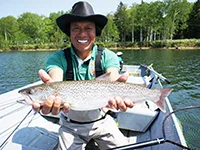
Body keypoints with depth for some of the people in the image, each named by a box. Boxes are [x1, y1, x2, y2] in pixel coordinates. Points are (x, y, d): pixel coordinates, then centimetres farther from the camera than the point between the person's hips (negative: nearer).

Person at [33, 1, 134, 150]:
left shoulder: (107, 56, -11)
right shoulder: (58, 58, -13)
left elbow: (113, 79, -28)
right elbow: (56, 80, -30)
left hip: (102, 122, 1)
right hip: (71, 126, 0)